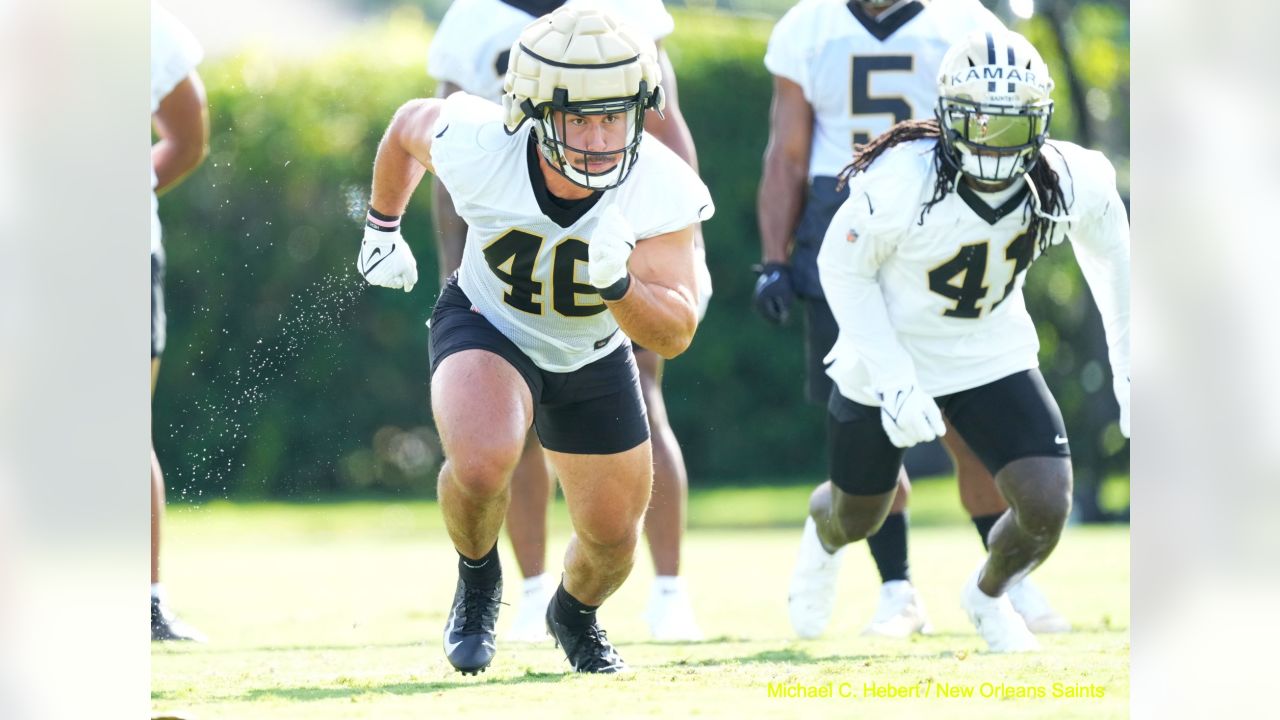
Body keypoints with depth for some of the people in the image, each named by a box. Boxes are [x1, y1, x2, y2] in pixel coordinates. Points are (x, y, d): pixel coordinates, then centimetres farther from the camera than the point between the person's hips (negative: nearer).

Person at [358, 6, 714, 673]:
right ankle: (478, 583, 1)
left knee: (612, 536, 12)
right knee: (482, 465, -33)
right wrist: (382, 227, 9)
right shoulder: (477, 147, -32)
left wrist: (617, 283, -51)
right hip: (488, 328, -2)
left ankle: (575, 614, 50)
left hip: (593, 359, 2)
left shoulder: (660, 190, -31)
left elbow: (675, 334, -31)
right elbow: (410, 124, -7)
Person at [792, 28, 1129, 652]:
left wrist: (1128, 367, 5)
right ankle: (823, 534, 58)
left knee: (1047, 506, -13)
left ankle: (987, 596, 22)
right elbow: (843, 270, -16)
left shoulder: (1069, 184, -20)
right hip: (892, 357, -2)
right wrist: (894, 380, -22)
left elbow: (1110, 254, 1)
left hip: (993, 358, 2)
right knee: (857, 518, 16)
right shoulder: (901, 183, -31)